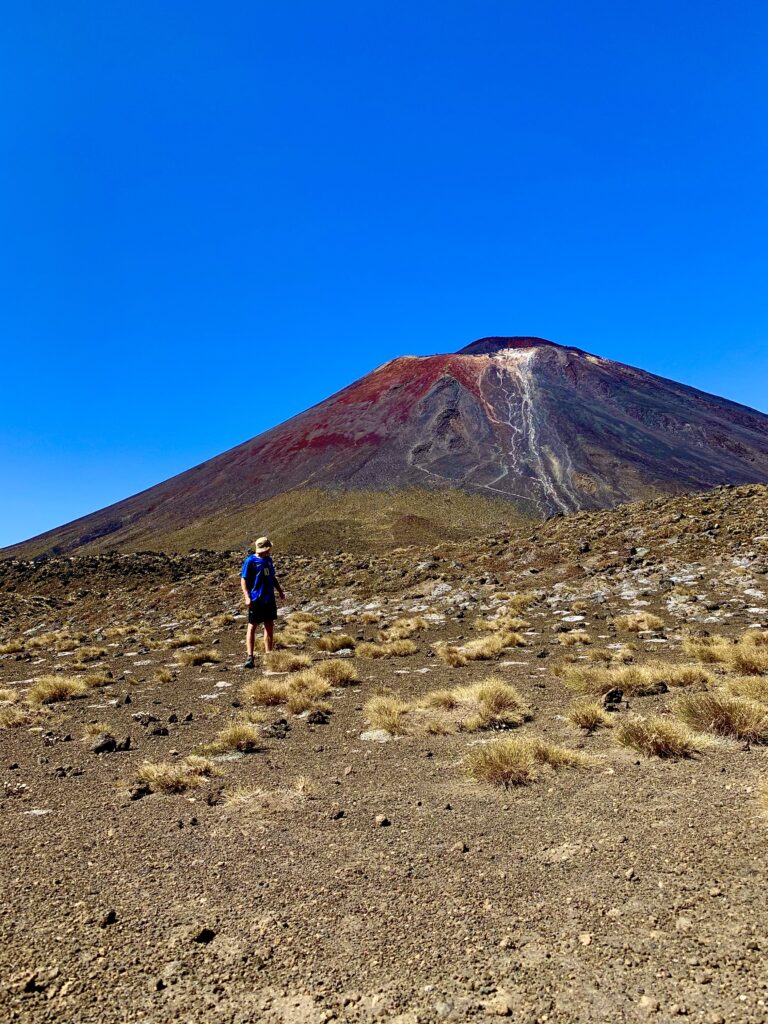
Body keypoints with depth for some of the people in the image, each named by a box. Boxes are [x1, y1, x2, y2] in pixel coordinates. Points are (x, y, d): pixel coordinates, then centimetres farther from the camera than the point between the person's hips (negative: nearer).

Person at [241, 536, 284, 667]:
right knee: (252, 626, -1)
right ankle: (250, 657, 1)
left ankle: (268, 655, 20)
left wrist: (280, 591, 19)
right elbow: (243, 580, -10)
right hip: (256, 599, -7)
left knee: (269, 626, 11)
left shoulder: (268, 559, 10)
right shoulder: (250, 561, -10)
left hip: (269, 599, 7)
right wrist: (247, 597, -19)